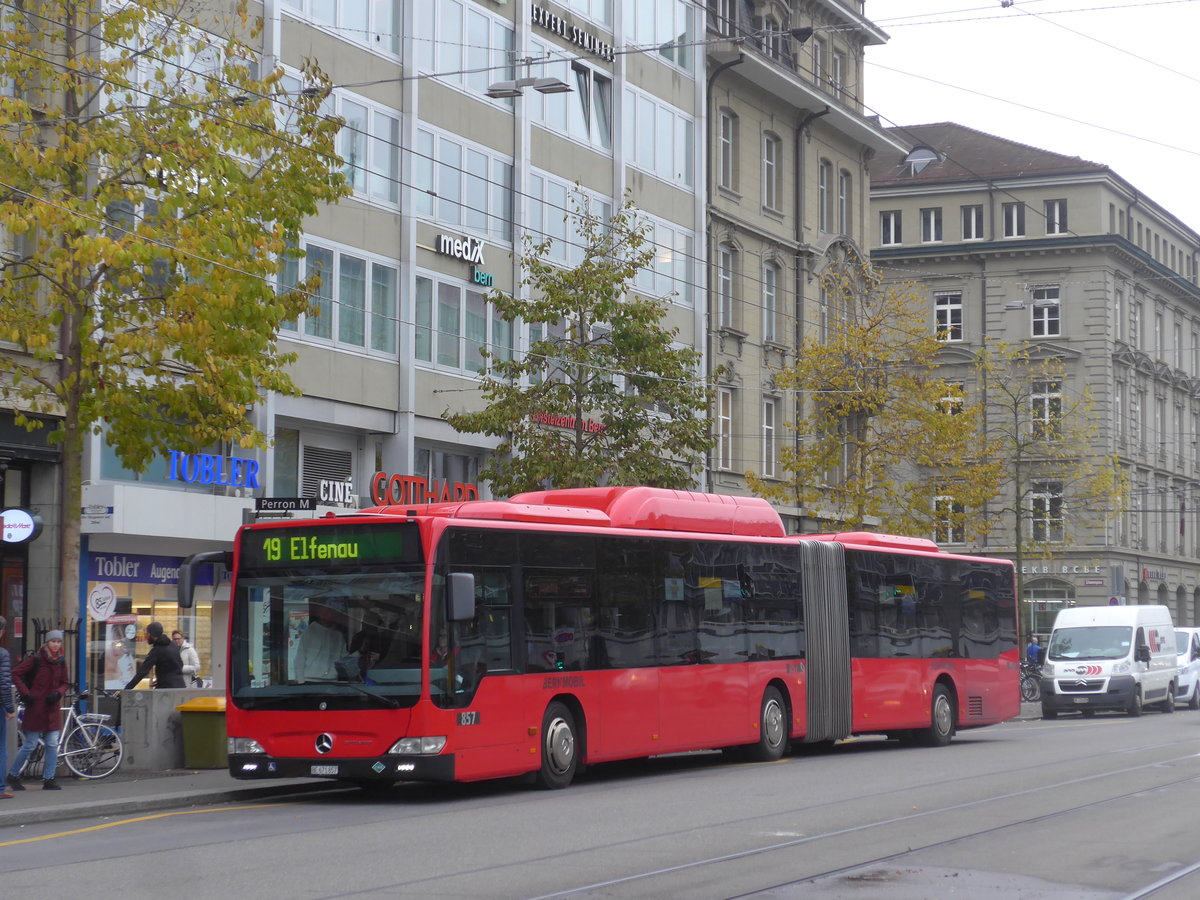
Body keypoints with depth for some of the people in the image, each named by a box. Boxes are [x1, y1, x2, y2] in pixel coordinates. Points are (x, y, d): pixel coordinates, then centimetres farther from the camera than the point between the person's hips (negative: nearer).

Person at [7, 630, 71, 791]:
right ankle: (13, 776, 15)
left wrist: (58, 693, -3)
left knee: (53, 745, 0)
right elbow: (15, 674, -7)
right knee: (30, 745, -1)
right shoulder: (36, 659, -8)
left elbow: (65, 683, 17)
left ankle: (49, 779, 5)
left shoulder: (61, 661, 9)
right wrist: (25, 693, -13)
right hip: (36, 707, -5)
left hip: (52, 708, 5)